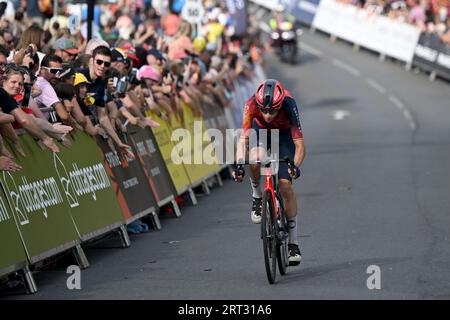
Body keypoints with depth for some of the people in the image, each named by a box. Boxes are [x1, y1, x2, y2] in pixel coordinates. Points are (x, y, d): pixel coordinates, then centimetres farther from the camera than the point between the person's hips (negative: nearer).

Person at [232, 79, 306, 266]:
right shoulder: (251, 105, -35)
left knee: (285, 184, -13)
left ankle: (293, 243, -3)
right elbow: (243, 138, -35)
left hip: (283, 134, -1)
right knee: (255, 159, -35)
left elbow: (299, 144, -36)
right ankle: (257, 197, -3)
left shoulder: (288, 105, -37)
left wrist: (295, 165, -53)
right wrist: (239, 164, -50)